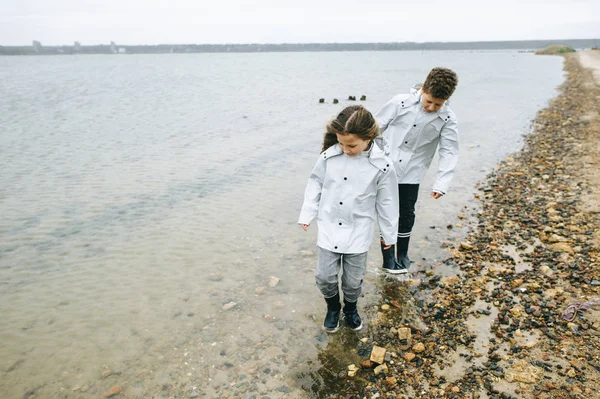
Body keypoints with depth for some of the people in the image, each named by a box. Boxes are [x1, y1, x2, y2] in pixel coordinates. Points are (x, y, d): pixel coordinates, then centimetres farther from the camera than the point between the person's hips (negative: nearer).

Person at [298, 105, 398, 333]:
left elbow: (386, 201, -4)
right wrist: (307, 215, 4)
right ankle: (333, 308, 36)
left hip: (358, 232, -1)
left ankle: (350, 309, 42)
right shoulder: (329, 156, -12)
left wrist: (389, 233, 5)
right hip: (329, 228, 1)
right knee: (325, 277, 5)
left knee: (353, 280, 11)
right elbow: (315, 184, 3)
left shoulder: (381, 166, -15)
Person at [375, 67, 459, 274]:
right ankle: (388, 258, 18)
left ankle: (402, 255, 32)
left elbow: (449, 152, -10)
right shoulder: (401, 102, -13)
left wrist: (441, 183, -20)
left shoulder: (447, 119, -9)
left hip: (411, 175, 2)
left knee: (406, 215, 11)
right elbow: (377, 126, -4)